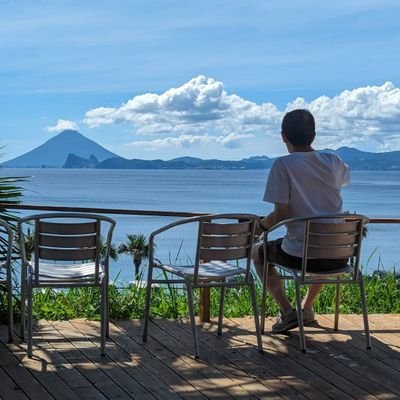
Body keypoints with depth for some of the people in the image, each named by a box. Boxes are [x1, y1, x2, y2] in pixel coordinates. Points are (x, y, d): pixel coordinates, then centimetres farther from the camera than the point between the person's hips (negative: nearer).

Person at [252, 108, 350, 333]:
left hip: (300, 255, -4)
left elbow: (281, 214, -15)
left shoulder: (283, 165, -11)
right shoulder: (333, 161, 3)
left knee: (258, 252, 26)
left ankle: (287, 311, 10)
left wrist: (260, 226, 5)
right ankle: (307, 308, 40)